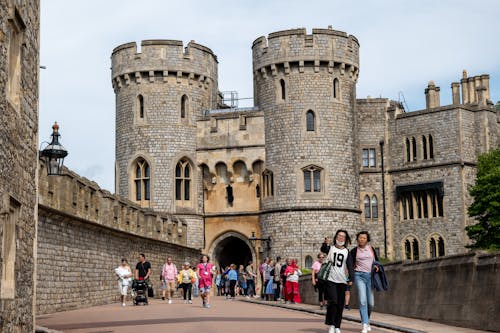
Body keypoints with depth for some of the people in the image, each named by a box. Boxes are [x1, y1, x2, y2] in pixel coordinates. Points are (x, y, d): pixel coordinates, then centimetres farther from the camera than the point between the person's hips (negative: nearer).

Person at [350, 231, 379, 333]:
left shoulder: (371, 249, 11)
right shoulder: (354, 251, 4)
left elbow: (376, 260, 21)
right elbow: (351, 265, 5)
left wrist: (376, 266, 0)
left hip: (370, 276, 3)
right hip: (359, 276, -3)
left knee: (371, 303, 3)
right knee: (362, 300, -16)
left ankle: (367, 320, 29)